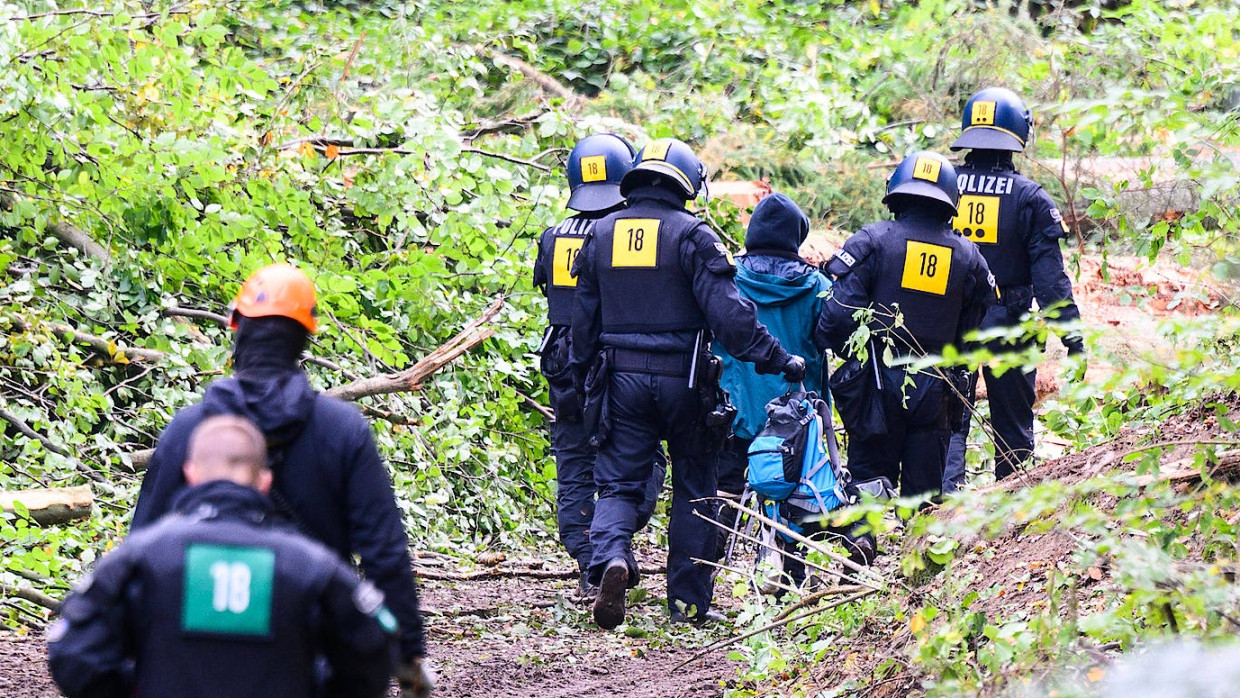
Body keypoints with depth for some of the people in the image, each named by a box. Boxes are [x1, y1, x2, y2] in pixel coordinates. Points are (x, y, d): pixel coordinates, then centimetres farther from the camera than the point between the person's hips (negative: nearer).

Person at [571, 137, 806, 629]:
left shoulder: (601, 234, 7)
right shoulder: (691, 235, -7)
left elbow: (584, 320, 12)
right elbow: (727, 312, -15)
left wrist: (586, 382, 22)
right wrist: (778, 359, -11)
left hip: (621, 380, 3)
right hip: (680, 381, -3)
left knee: (618, 483, 5)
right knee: (693, 490, 10)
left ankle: (611, 556, -26)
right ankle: (689, 602, 11)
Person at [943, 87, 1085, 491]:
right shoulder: (1029, 197, -8)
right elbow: (1050, 274, -10)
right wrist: (1073, 335, -6)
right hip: (1008, 324, -1)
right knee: (1012, 427, 11)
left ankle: (943, 496, -10)